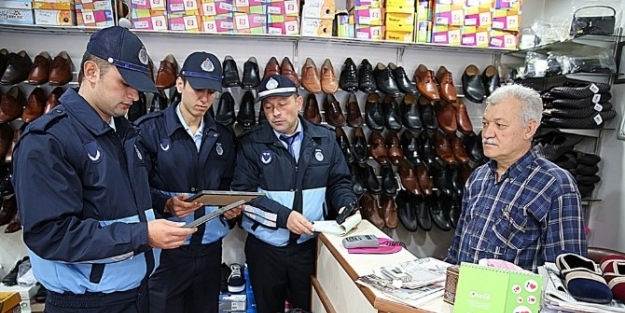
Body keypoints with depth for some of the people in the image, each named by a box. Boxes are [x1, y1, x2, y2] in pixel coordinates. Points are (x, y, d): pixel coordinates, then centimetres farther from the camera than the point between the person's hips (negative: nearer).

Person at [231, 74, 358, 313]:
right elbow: (242, 192, -12)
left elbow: (339, 181, 9)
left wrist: (347, 206, -11)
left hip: (310, 245, 1)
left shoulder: (325, 139, 1)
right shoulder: (250, 143, -7)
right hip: (264, 247, -1)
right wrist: (283, 216, -23)